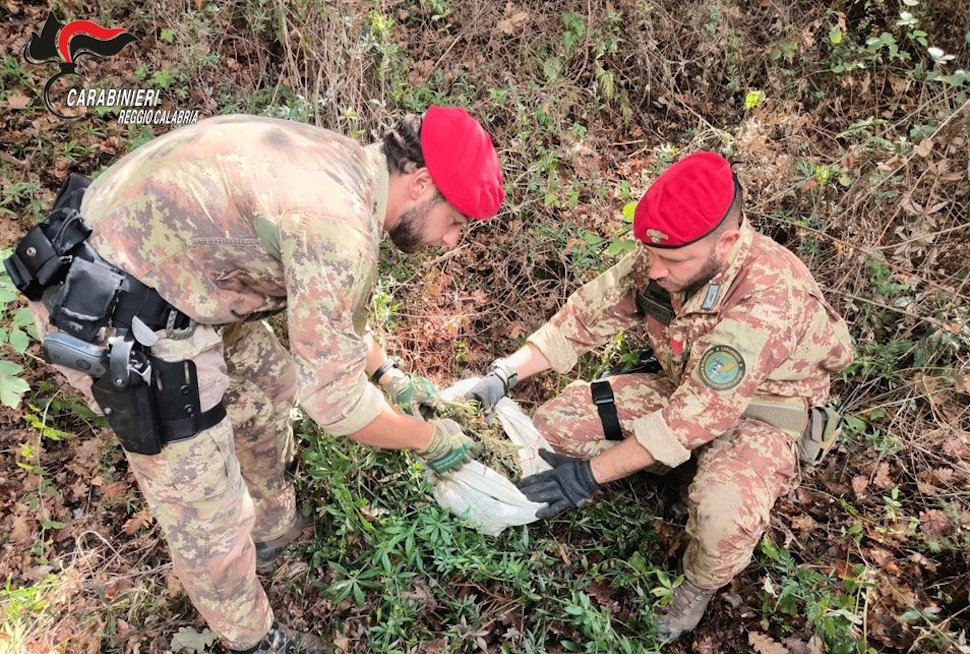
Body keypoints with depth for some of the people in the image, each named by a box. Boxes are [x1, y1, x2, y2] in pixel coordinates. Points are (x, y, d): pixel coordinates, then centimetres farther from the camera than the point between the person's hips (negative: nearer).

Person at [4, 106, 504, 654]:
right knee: (205, 507, 6)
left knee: (268, 384, 25)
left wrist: (389, 374, 23)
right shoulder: (339, 225, -27)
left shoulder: (344, 167, 4)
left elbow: (329, 304, 20)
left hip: (144, 258, 10)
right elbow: (333, 400, -20)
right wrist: (432, 439, -4)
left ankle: (273, 526, 48)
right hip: (112, 322, -10)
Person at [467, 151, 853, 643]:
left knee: (723, 510, -37)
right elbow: (587, 315, -10)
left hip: (759, 408, -5)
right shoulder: (659, 259, -18)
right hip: (682, 386, 5)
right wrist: (505, 374, -20)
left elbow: (694, 417, -35)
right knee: (555, 423, -10)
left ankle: (700, 585, -1)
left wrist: (591, 474, -34)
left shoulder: (765, 301, -36)